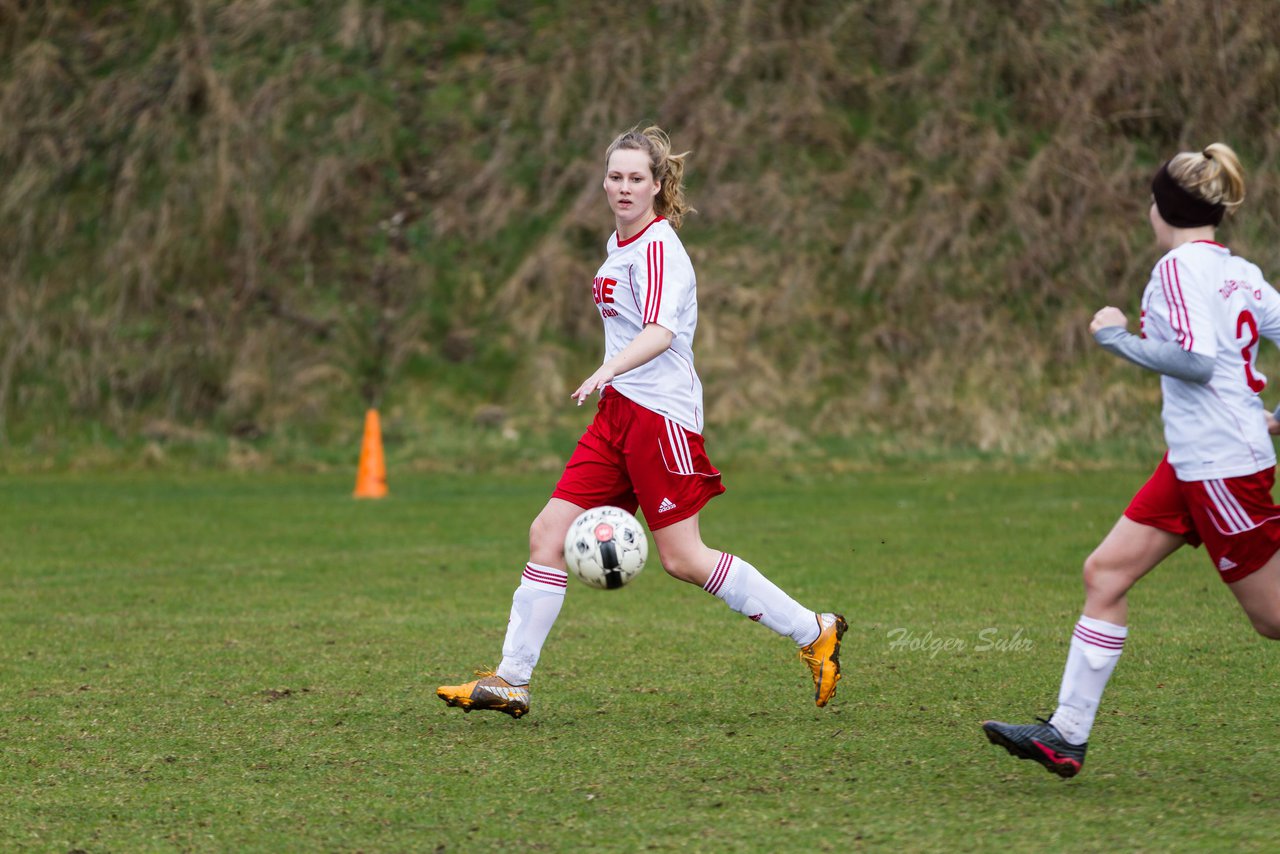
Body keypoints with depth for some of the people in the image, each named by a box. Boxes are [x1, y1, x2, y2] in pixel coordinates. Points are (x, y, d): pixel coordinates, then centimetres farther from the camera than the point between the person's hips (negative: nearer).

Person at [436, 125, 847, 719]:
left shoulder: (658, 248, -13)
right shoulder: (621, 246, 15)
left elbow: (660, 332, -29)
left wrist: (608, 370, -44)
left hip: (661, 414, -9)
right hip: (618, 412, 9)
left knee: (683, 558, -5)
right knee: (549, 535, 0)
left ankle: (813, 632, 7)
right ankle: (510, 682, 2)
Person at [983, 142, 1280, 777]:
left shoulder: (1178, 267, -13)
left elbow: (1195, 360, -25)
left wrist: (1117, 337, -14)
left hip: (1220, 464, -9)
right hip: (1191, 462, 9)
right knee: (1105, 574, 7)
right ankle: (1067, 736, 6)